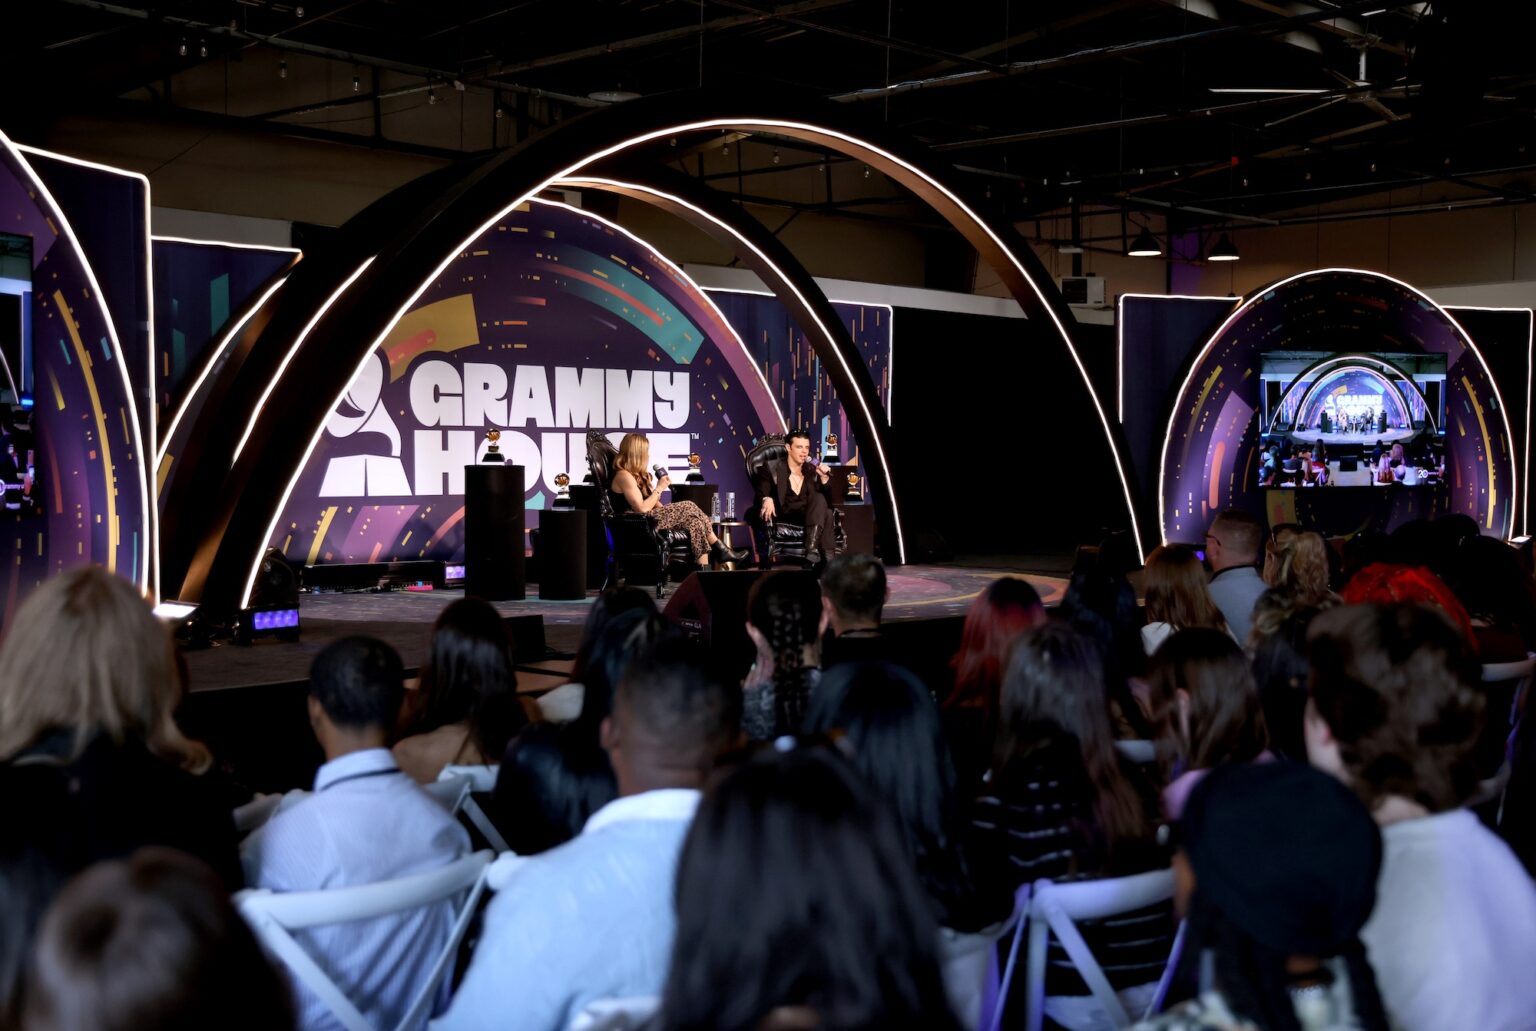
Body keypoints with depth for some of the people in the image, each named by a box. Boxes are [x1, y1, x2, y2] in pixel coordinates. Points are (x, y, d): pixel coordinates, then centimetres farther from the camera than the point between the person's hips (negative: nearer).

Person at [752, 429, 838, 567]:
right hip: (785, 517, -4)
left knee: (827, 513, -32)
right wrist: (767, 499, -32)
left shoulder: (813, 471, 17)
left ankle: (812, 550, -46)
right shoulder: (771, 468, 6)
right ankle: (826, 558, -39)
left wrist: (824, 478, -8)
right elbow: (762, 494, -8)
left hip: (810, 516, 4)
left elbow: (826, 500, 8)